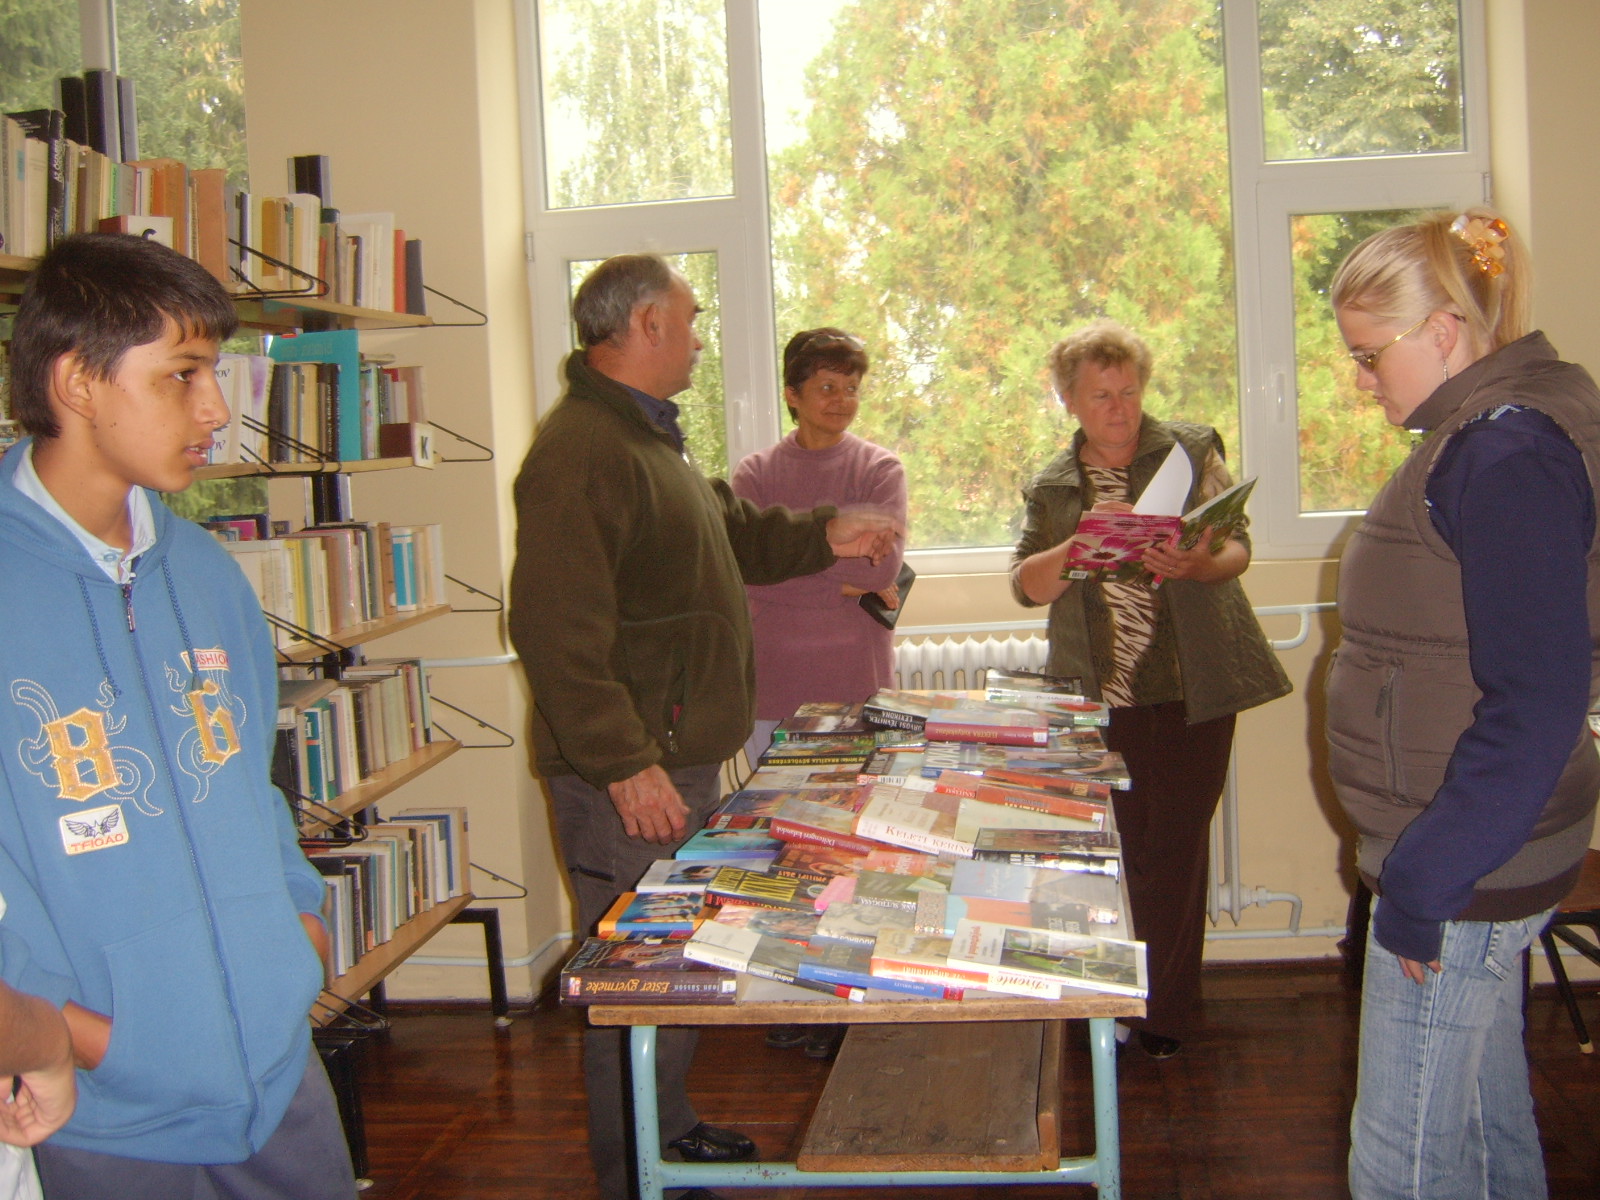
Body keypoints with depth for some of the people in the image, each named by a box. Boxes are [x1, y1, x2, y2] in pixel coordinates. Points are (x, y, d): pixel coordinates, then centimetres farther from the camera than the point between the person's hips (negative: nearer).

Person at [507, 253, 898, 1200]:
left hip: (682, 758, 11)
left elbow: (727, 533, 33)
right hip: (629, 775, -11)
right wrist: (624, 763, -26)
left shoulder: (648, 436, 18)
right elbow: (556, 629, -26)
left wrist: (822, 537, 20)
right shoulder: (581, 449, -19)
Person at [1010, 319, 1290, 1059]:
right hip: (1098, 700, 2)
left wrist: (1196, 564, -24)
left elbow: (1237, 547, -1)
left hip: (1190, 693, -2)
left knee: (1176, 851, 2)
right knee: (1119, 852, 7)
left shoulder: (1192, 450, 3)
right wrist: (1083, 542, -17)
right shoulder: (1051, 488, 9)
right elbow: (1025, 584, 2)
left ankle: (1166, 1016, 15)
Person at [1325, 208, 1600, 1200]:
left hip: (1463, 868, -10)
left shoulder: (1507, 455, -20)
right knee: (1485, 1120, 21)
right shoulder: (1484, 435, 11)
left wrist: (1423, 884, -20)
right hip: (1476, 856, 10)